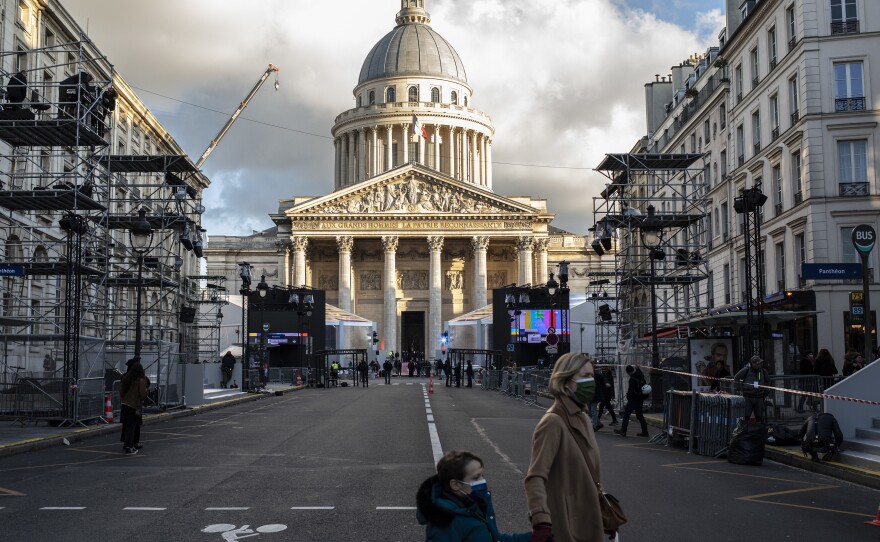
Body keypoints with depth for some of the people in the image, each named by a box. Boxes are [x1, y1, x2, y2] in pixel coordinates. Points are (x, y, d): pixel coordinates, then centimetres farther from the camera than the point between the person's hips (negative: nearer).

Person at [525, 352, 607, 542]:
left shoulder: (583, 419, 9)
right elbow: (535, 477, -28)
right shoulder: (553, 423, -19)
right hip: (564, 524, -8)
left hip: (586, 520, 9)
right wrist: (541, 521, -37)